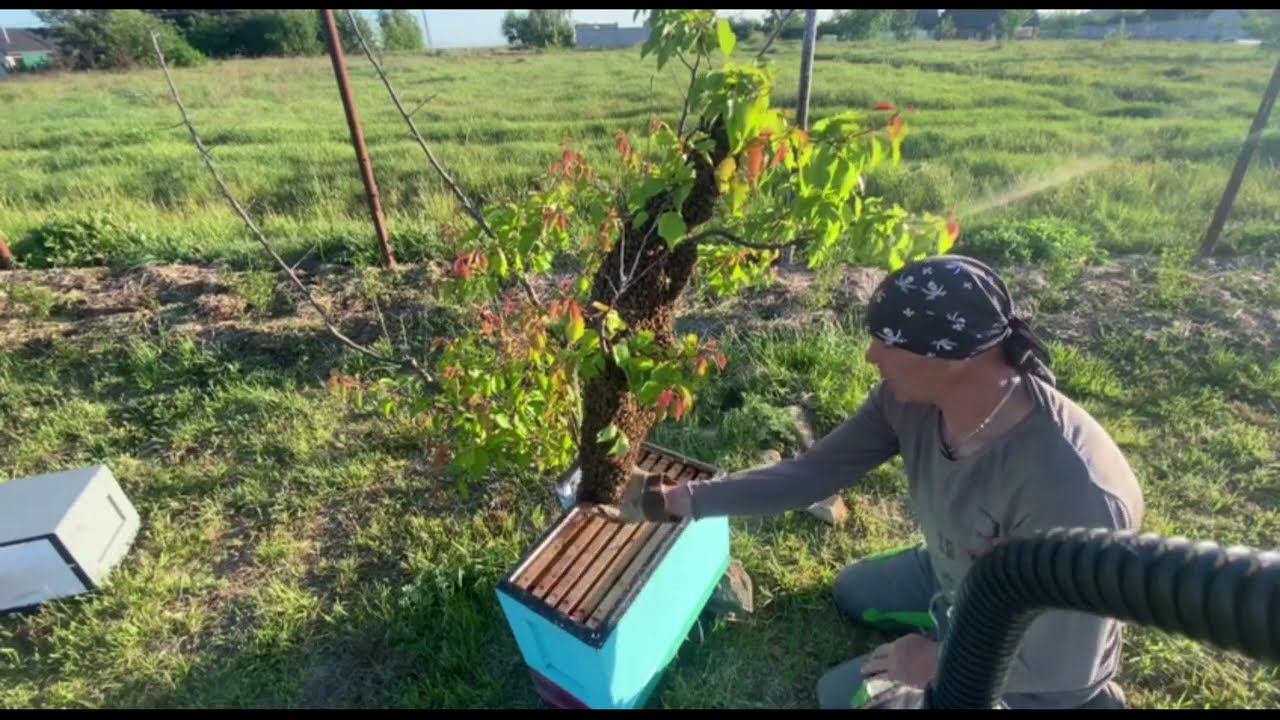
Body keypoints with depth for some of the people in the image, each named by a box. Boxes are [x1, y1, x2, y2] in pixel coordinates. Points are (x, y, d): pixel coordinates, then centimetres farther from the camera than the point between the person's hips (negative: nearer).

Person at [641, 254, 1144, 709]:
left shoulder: (1072, 492, -44)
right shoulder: (908, 398, -24)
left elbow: (1063, 668, -29)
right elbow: (811, 475, -15)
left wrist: (940, 661, -15)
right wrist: (680, 499, -17)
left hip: (1028, 680, -6)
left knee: (843, 692, 6)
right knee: (853, 592, 24)